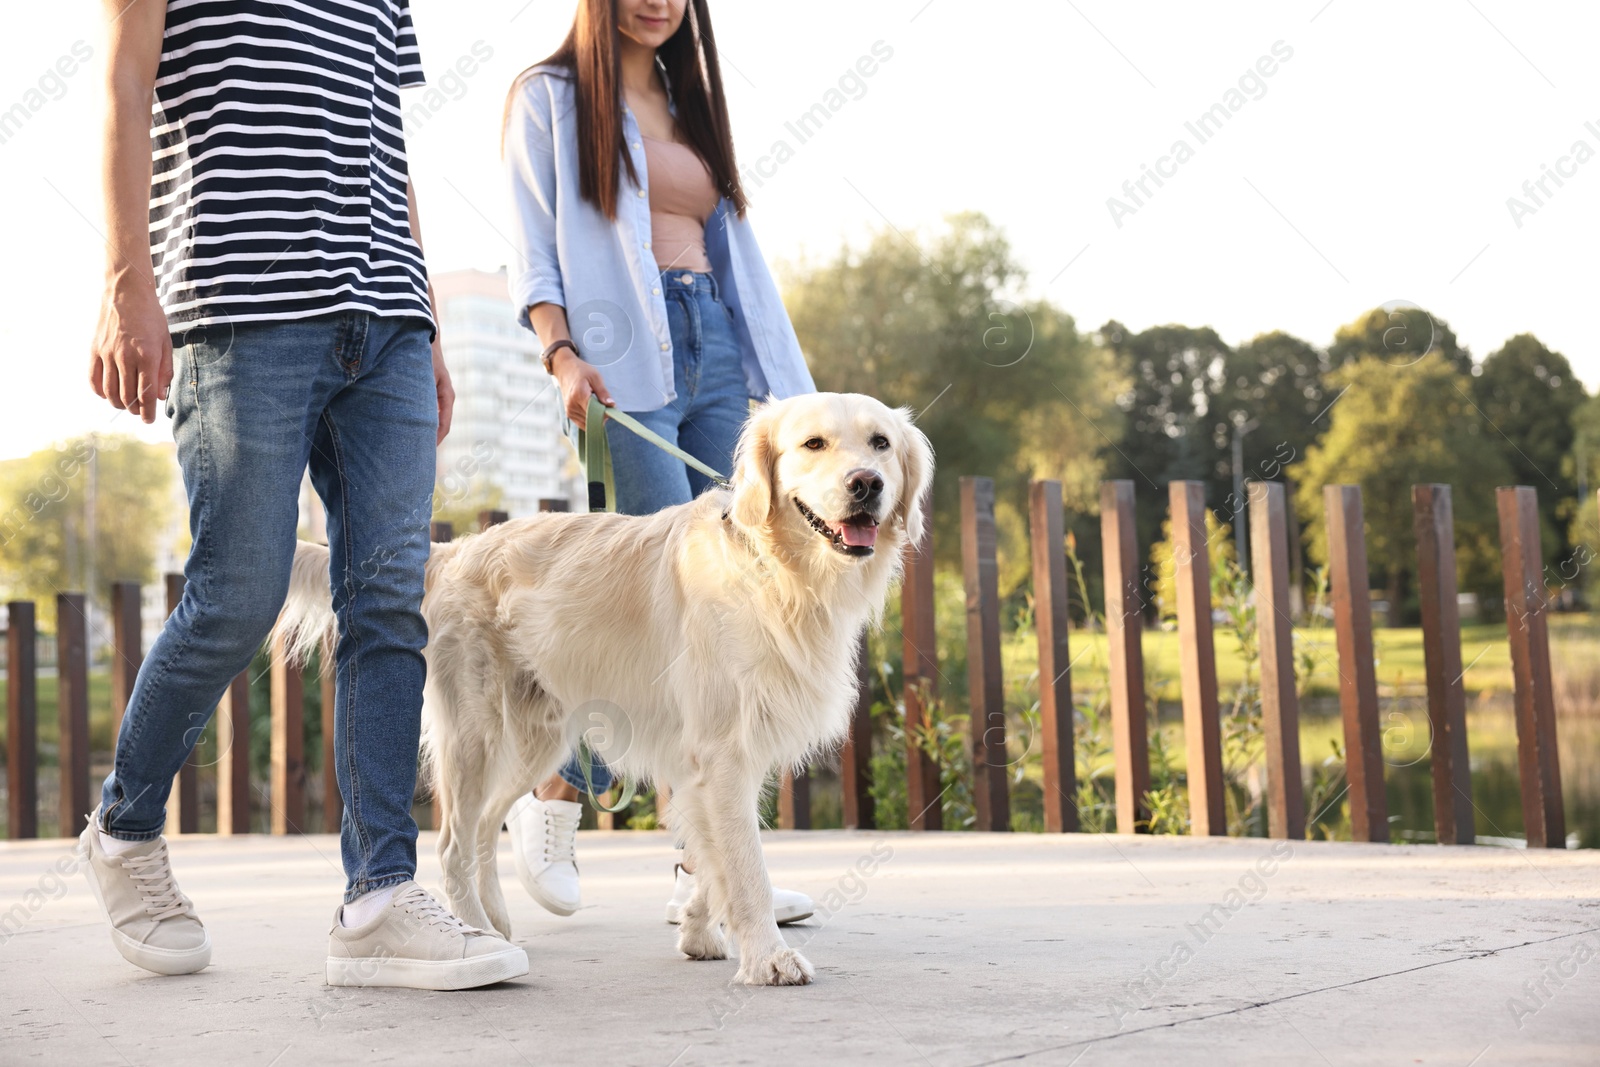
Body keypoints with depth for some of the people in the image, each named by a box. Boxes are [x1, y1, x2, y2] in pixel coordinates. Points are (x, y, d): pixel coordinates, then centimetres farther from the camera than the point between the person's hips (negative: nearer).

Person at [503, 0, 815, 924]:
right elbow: (536, 258, 0)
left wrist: (785, 386, 13)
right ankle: (554, 799, -1)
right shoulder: (551, 97, 6)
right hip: (627, 366, -6)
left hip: (717, 359, 6)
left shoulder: (692, 103, 23)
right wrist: (562, 354, -16)